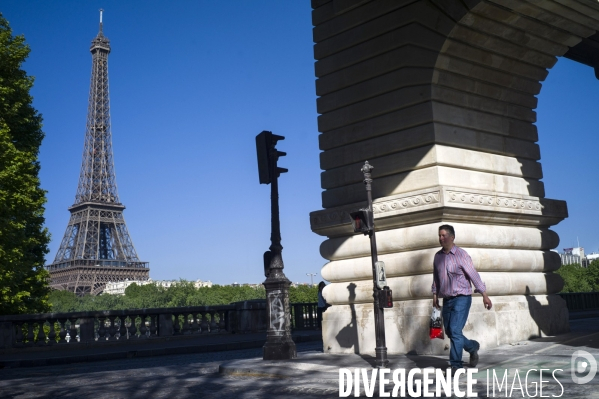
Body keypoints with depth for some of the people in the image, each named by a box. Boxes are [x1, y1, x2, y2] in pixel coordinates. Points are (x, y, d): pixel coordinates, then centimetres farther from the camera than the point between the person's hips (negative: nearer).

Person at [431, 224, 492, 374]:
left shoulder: (461, 255, -10)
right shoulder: (438, 256, 7)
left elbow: (473, 275, -10)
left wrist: (484, 295, -11)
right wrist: (435, 295, 15)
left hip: (461, 298, -6)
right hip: (447, 300, 6)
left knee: (455, 331, -13)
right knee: (449, 332, 10)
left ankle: (455, 365, -5)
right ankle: (473, 347, 35)